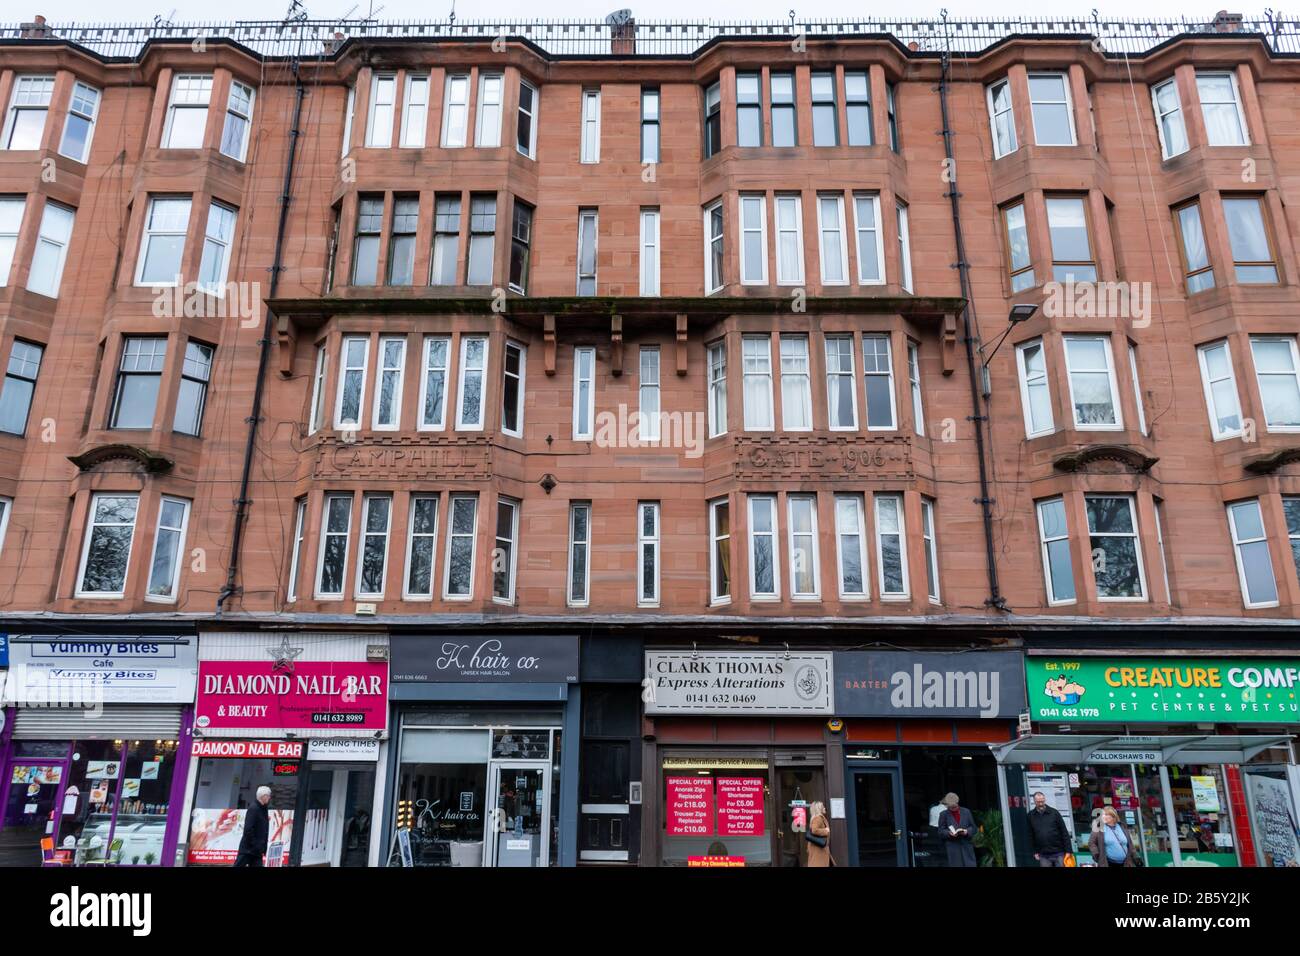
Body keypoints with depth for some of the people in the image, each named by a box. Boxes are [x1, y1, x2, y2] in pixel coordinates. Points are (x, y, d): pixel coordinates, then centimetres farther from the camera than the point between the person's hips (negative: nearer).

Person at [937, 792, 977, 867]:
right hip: (953, 848, -2)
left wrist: (967, 831, -11)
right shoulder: (943, 814, 4)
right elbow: (941, 831, 4)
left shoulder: (966, 812, 9)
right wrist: (949, 833, -17)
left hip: (967, 846, 2)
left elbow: (973, 827, 10)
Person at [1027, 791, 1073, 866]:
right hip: (1043, 856, 1)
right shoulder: (1031, 816, 3)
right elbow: (1031, 836, 10)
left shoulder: (1054, 812, -1)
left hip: (1059, 853, -1)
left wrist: (1068, 851, -4)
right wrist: (1035, 852, 7)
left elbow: (1064, 832, 0)